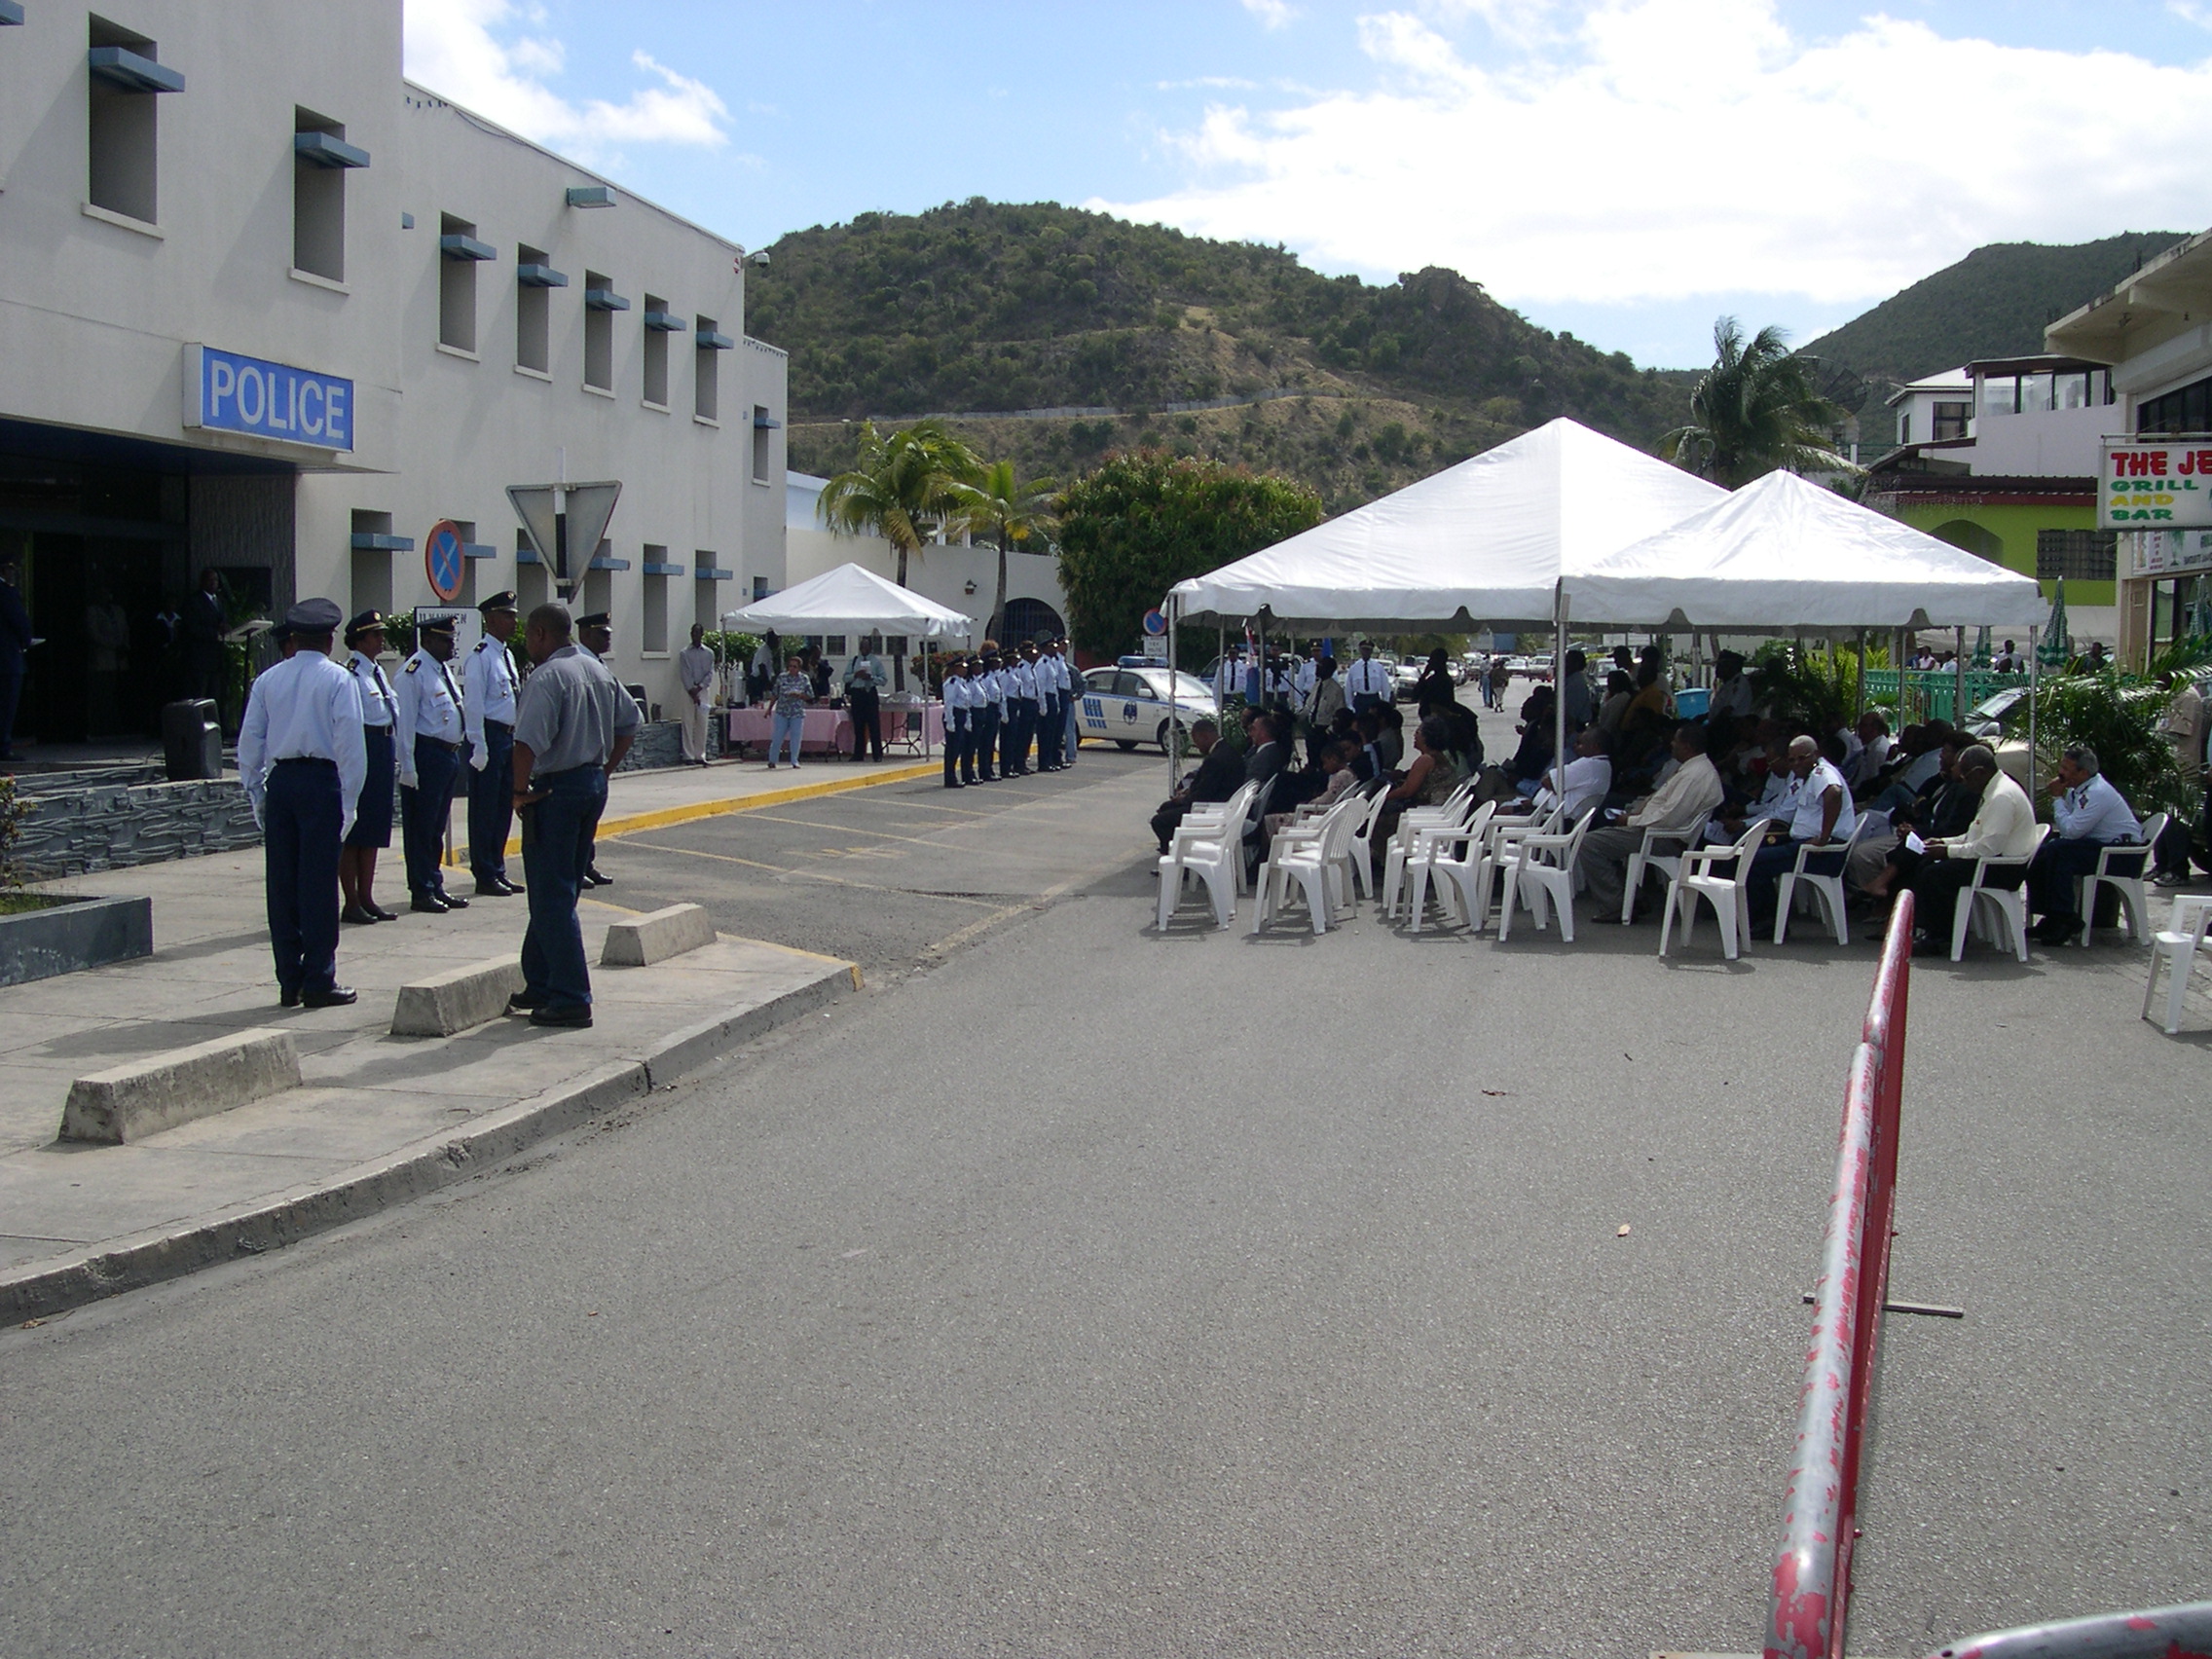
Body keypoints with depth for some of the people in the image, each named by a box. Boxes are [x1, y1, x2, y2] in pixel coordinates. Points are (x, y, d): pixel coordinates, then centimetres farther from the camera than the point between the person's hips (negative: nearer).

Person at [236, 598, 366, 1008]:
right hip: (322, 780, -4)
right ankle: (318, 983, 0)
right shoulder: (338, 680, -3)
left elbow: (250, 740, 9)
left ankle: (289, 982, 13)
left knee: (281, 884, 8)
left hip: (280, 782, 4)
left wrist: (255, 793, 16)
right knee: (319, 884, -2)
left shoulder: (269, 679, 9)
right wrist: (349, 801, -4)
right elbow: (350, 743, -8)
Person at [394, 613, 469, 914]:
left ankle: (436, 887, 22)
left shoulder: (444, 670, 16)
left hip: (449, 754, 9)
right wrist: (408, 767, -19)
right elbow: (405, 722, -16)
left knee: (437, 827, 15)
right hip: (426, 755, -9)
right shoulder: (414, 672, -12)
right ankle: (422, 892, 4)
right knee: (420, 827, -1)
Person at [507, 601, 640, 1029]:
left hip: (555, 790, -9)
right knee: (561, 892, 16)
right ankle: (541, 986, 24)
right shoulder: (598, 671, 10)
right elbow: (629, 722, 20)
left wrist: (521, 791, -17)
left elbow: (527, 743, -28)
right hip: (593, 785, 9)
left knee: (552, 897, -3)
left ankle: (571, 999, -3)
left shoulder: (547, 678, -18)